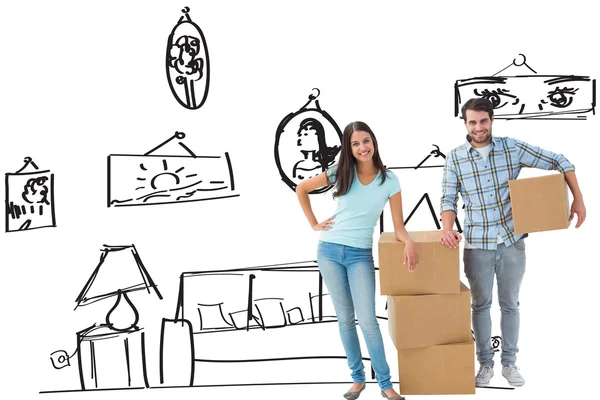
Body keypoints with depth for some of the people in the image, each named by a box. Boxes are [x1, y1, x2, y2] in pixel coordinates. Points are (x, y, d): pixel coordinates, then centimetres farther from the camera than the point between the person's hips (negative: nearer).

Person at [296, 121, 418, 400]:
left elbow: (398, 226, -2)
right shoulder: (340, 173, 0)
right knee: (345, 318, 8)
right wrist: (314, 224, 5)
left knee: (367, 320, -7)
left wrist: (409, 242, -23)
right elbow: (301, 189, 11)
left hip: (360, 255, -1)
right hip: (329, 251, 2)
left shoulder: (389, 180, -2)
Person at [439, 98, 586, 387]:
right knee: (480, 304, 10)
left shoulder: (512, 148, -5)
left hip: (512, 242, 0)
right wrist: (447, 229, -23)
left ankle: (509, 362, 25)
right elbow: (449, 198, -4)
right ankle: (485, 362, 25)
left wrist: (578, 200, -8)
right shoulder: (455, 158, -4)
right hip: (477, 245, 0)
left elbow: (559, 163, -1)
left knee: (510, 304, 12)